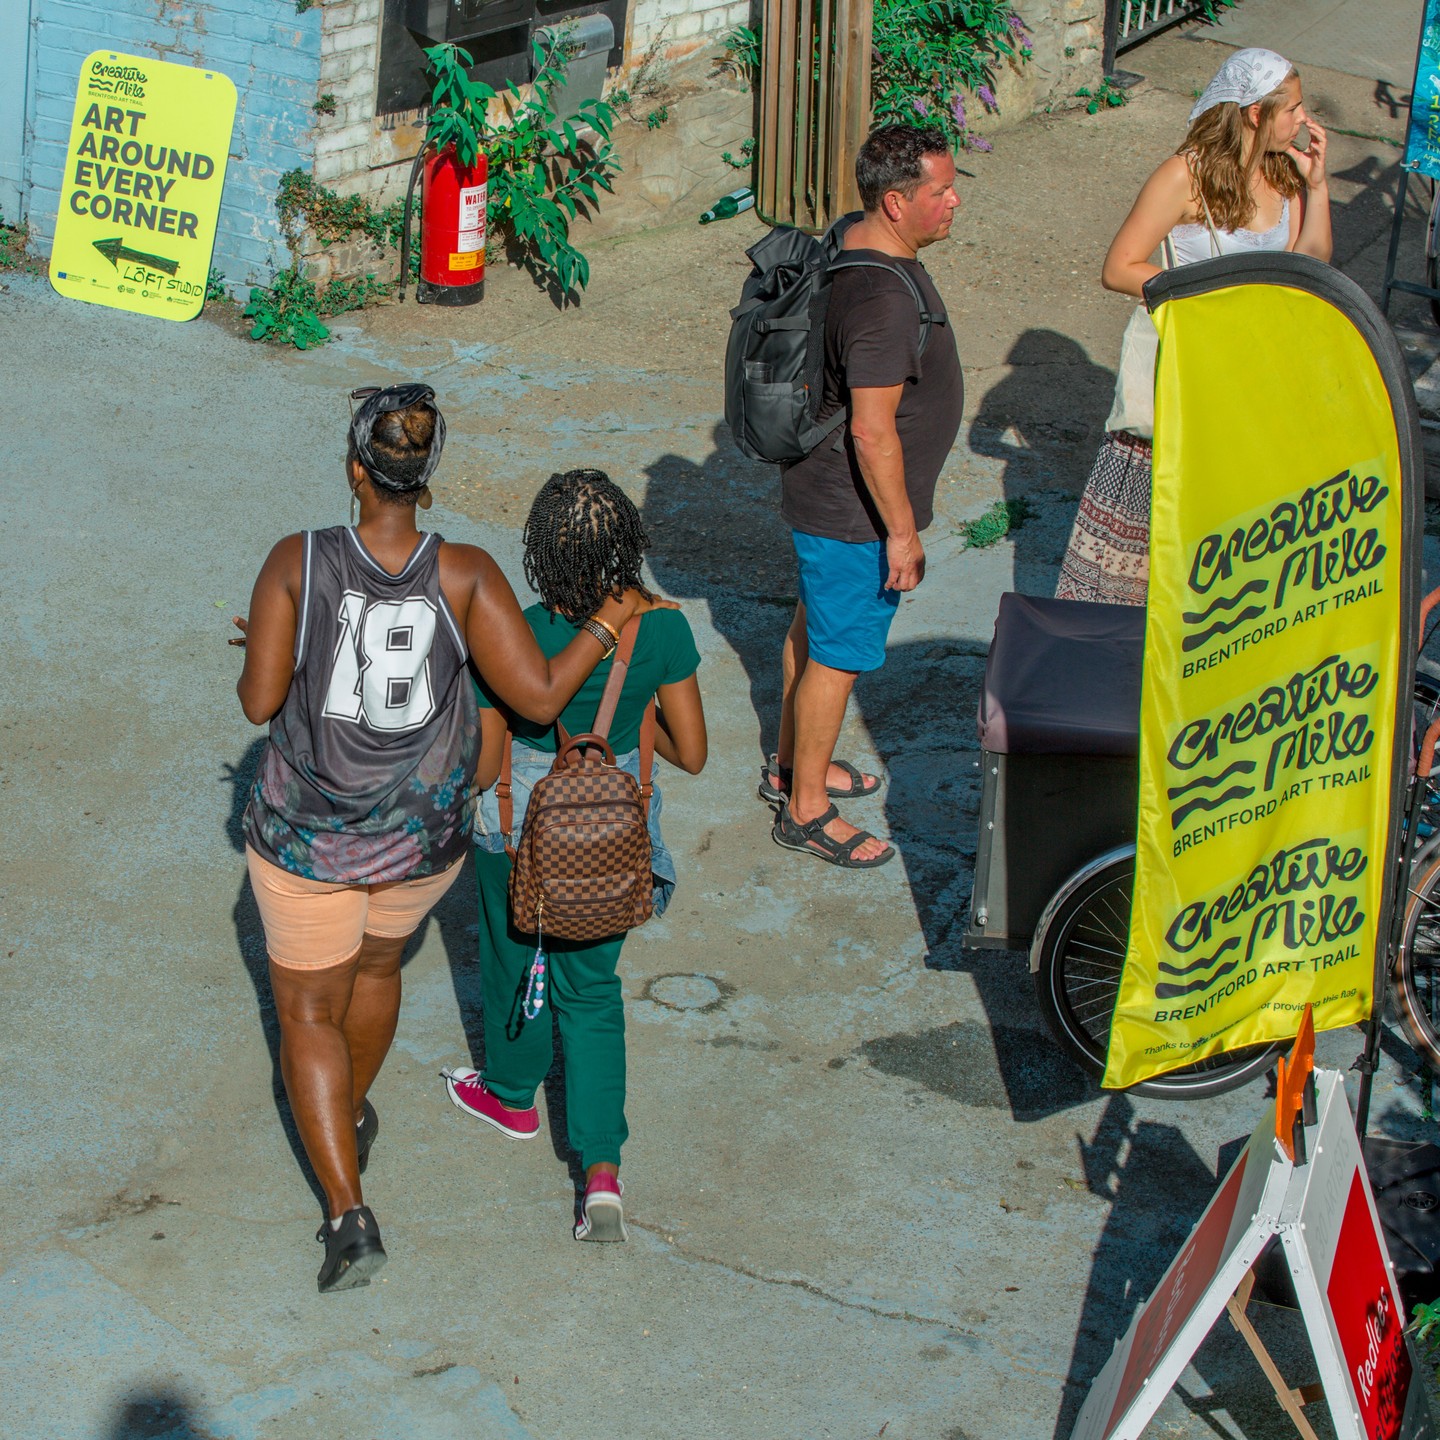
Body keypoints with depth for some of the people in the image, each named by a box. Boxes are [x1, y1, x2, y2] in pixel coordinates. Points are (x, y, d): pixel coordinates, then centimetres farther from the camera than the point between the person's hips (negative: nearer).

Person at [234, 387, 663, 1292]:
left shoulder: (298, 562, -20)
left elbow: (259, 702, -18)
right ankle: (351, 1121, 56)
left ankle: (349, 1216, 5)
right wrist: (611, 620, -7)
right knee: (376, 958, 33)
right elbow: (540, 697, -22)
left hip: (308, 834, -2)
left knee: (309, 1015, 16)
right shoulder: (464, 573, -19)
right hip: (423, 837, 2)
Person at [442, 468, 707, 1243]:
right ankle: (602, 1171, 9)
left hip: (520, 830, -2)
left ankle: (512, 1093, 53)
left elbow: (482, 768, -16)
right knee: (590, 985, 19)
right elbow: (692, 753, -8)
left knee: (516, 961, 26)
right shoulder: (663, 630, -18)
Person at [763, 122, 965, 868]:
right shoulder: (883, 300, -32)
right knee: (839, 654, 4)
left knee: (814, 625, 24)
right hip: (854, 511, -10)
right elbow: (873, 430, -29)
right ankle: (805, 808, 19)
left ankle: (792, 765, 42)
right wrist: (902, 531, -21)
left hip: (819, 491, 10)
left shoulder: (851, 243, 1)